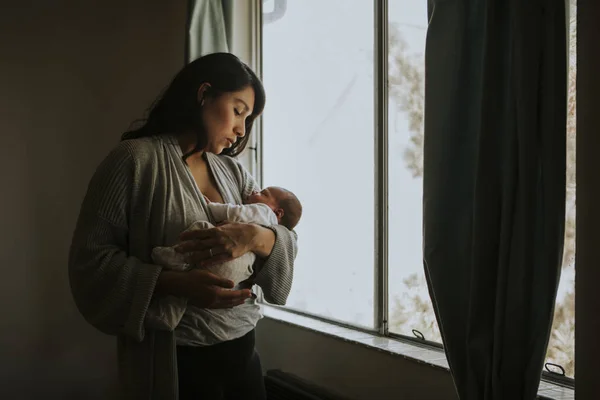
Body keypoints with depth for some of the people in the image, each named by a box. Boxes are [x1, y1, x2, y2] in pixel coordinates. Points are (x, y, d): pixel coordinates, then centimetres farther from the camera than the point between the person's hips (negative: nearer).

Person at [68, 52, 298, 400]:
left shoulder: (234, 171, 8)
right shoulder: (135, 159, -9)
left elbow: (288, 241, 3)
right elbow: (90, 261, -13)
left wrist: (255, 236, -19)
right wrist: (177, 284, -26)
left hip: (244, 350, 6)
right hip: (175, 361, -6)